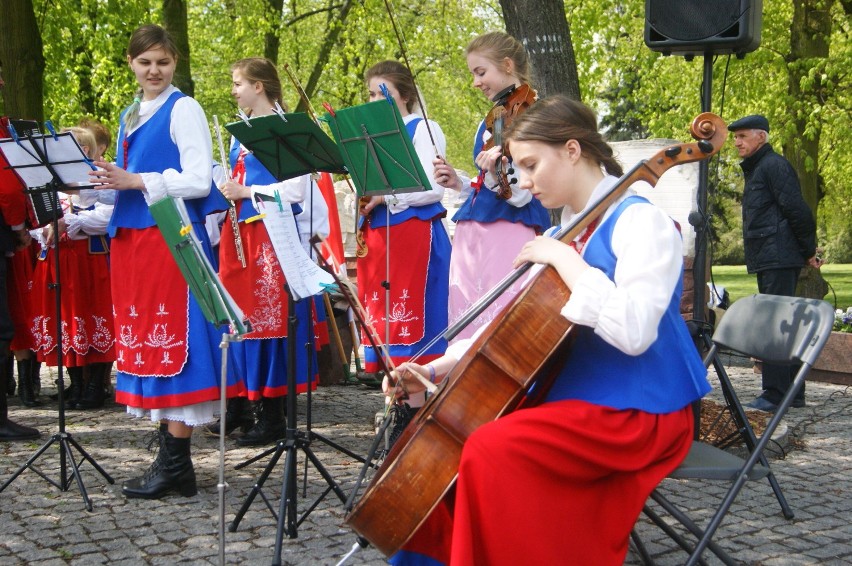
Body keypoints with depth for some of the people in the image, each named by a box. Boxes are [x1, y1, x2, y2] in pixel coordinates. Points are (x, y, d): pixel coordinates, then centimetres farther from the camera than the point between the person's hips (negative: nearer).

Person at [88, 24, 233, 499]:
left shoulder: (184, 109, -4)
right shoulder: (131, 115, 19)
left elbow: (199, 181, -13)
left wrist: (136, 181, -18)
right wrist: (108, 183, 6)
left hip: (171, 238, -8)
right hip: (131, 238, 8)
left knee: (172, 342, -7)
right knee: (145, 341, 8)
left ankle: (176, 466, -3)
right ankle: (168, 456, 15)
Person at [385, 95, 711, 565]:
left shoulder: (641, 221, -13)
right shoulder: (566, 232, 13)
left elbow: (633, 331, -29)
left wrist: (564, 260, -21)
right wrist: (443, 365, 1)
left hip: (637, 412, -9)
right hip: (573, 395, 9)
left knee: (492, 449, -27)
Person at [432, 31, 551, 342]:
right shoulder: (491, 120, 18)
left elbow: (520, 194, -14)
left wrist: (495, 174, -32)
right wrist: (459, 183, 7)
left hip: (509, 232, -8)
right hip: (473, 233, 8)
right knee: (469, 322, 7)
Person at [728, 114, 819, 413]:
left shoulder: (774, 165, -10)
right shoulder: (755, 168, 22)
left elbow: (797, 210, -16)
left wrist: (808, 250, -11)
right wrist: (807, 249, 19)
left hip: (778, 260, -11)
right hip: (768, 261, 11)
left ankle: (775, 394, -12)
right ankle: (793, 392, 19)